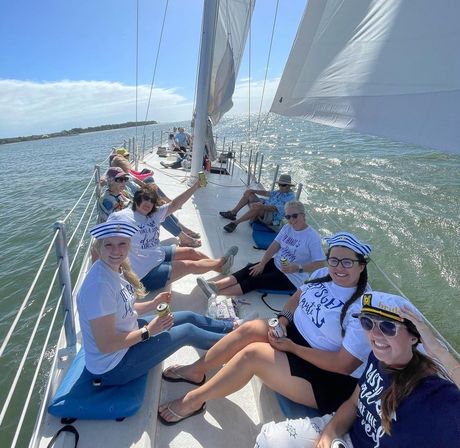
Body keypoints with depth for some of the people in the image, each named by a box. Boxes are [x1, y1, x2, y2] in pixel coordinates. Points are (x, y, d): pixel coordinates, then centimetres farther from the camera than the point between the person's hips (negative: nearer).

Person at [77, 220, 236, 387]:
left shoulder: (115, 268, -5)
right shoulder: (99, 285, -32)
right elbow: (106, 344, -28)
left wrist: (153, 304, -3)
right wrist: (148, 331, -21)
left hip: (127, 333, 8)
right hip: (112, 367, -8)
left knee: (188, 317, 10)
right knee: (187, 331, -4)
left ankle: (232, 327, 33)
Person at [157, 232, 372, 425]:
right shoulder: (323, 275, -1)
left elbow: (344, 364, -24)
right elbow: (298, 296, 13)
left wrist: (292, 347, -22)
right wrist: (283, 320, -7)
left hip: (328, 379, -7)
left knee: (252, 353, -22)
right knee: (251, 329, -14)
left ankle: (194, 400, -3)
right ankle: (196, 370, 6)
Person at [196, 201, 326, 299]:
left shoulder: (312, 236, -16)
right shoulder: (287, 227, 4)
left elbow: (320, 263, -18)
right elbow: (275, 246, 3)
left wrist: (298, 269, -29)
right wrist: (262, 263, -8)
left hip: (292, 277, -6)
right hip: (276, 264, 7)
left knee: (255, 280, -23)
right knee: (250, 270, -17)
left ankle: (217, 294, -33)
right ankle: (215, 285, -28)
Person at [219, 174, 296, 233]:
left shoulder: (290, 198, -14)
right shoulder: (280, 192, 16)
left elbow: (274, 208, -27)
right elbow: (266, 193, 16)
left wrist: (263, 207, -41)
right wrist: (253, 191, 4)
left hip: (271, 217, -10)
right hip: (264, 209, 10)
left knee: (256, 207, -40)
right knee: (248, 193, 6)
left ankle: (235, 222, -32)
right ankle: (233, 213, 2)